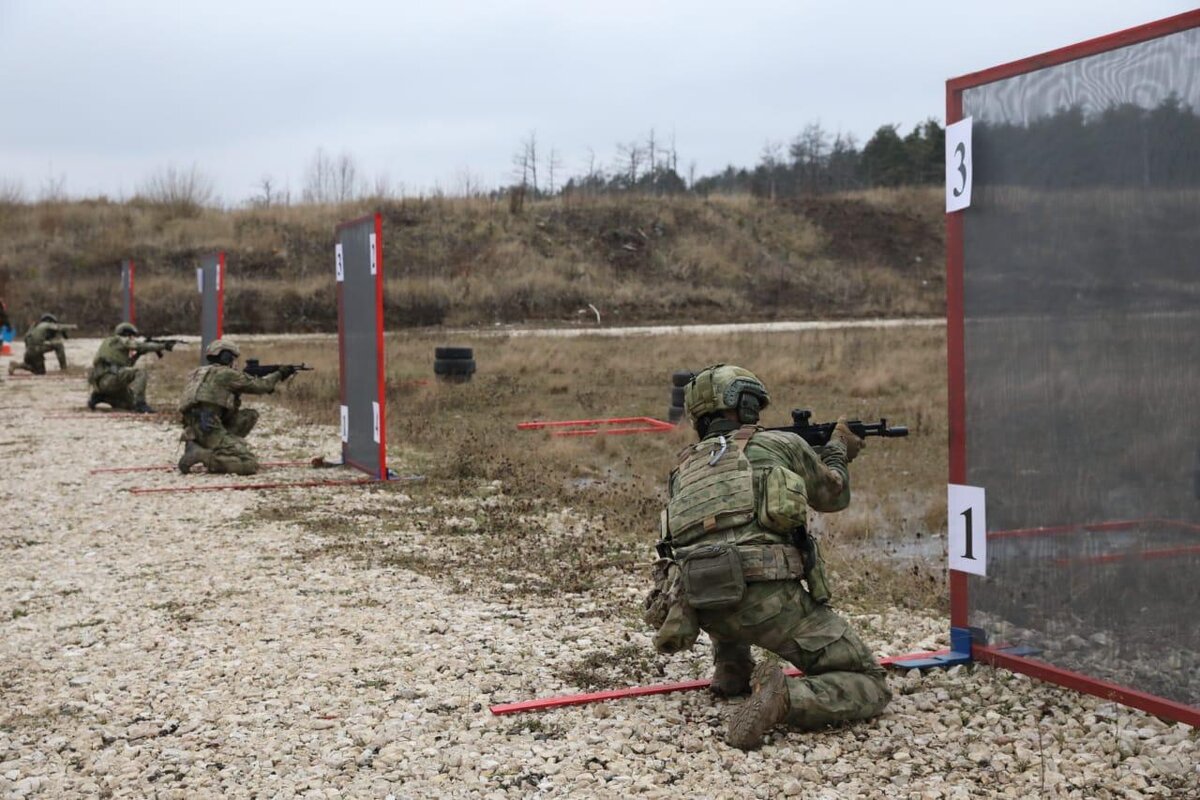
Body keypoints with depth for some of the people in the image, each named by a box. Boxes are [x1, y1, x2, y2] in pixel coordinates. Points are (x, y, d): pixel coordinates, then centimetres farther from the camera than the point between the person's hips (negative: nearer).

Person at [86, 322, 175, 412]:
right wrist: (162, 346, -1)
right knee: (140, 374, -18)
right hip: (108, 378, -9)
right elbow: (141, 346, -6)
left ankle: (99, 397, 14)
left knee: (130, 404, 19)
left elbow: (127, 367, 29)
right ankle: (140, 404, -27)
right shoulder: (118, 340, 4)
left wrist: (137, 354, 21)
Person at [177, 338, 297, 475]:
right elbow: (259, 386, 9)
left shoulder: (198, 373, 23)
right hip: (210, 431, -9)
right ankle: (201, 455, -17)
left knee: (250, 415, 17)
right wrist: (279, 374, 28)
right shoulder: (227, 374, -1)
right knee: (250, 465, -16)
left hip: (194, 431, 9)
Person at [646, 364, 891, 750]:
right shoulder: (782, 444, 12)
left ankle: (731, 671, 30)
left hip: (704, 609, 5)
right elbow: (833, 495, 29)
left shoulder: (684, 469, 24)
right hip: (770, 599, -5)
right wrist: (837, 449, 50)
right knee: (871, 687, 4)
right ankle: (786, 698, -23)